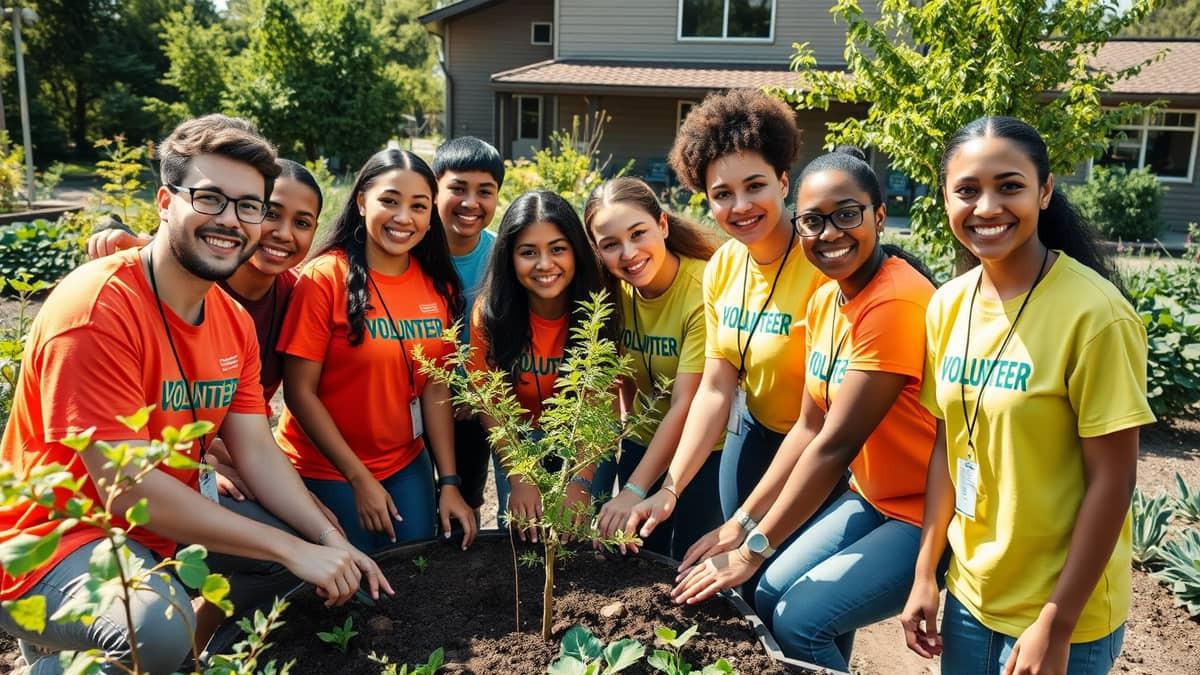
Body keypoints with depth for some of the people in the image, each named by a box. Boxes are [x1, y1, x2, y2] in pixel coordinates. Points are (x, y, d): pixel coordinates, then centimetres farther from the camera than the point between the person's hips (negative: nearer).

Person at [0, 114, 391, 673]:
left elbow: (258, 453, 0)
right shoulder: (98, 308, -24)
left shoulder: (234, 323, 1)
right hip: (55, 539, -8)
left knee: (310, 537, 4)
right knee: (158, 627, -33)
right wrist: (293, 550, -26)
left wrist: (329, 541, -15)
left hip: (166, 522, 8)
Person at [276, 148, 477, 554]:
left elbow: (434, 387, 0)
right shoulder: (325, 278, -16)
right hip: (327, 471, -4)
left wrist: (449, 483, -5)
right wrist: (359, 478, -15)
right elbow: (299, 391, -15)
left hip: (407, 464, 5)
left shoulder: (437, 284, -2)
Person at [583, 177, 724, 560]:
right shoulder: (614, 290, -7)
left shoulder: (704, 289, -25)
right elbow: (624, 374, 4)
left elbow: (686, 405, -26)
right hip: (645, 441, 5)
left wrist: (634, 490, -27)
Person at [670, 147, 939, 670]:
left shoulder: (895, 303, -26)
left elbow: (836, 445, -26)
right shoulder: (824, 301, 1)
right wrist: (741, 522, -2)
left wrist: (754, 549, -18)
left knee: (800, 620, -13)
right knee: (771, 595, 5)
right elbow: (809, 427, 3)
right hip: (871, 497, 8)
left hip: (928, 512, -7)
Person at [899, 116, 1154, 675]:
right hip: (967, 592, 5)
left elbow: (1112, 479, -17)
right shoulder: (946, 305, -4)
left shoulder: (1094, 314, -20)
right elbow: (948, 446, 3)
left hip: (1063, 610, -5)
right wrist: (925, 574, 4)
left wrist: (1056, 626, -14)